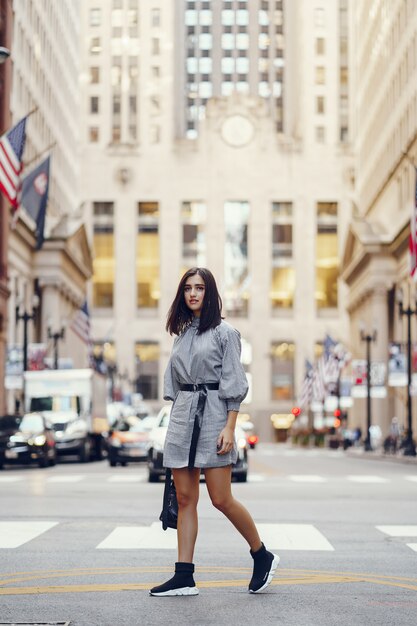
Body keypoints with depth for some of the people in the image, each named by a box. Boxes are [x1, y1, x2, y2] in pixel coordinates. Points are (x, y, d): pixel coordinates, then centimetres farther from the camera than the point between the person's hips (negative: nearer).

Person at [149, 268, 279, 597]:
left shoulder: (224, 332, -2)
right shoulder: (182, 334, 16)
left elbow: (233, 384, -7)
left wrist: (229, 428, -14)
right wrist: (176, 420, 13)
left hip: (212, 414, -6)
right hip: (182, 416, 6)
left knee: (221, 499, -6)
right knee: (185, 498, 3)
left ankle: (263, 556, 14)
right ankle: (184, 577, 5)